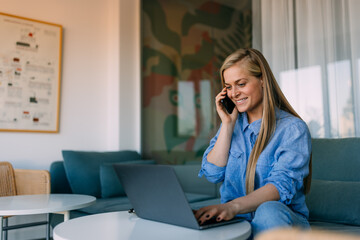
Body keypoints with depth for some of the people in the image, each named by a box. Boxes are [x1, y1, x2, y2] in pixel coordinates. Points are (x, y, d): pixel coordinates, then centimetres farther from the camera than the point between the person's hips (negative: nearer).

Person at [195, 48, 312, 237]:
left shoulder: (293, 128, -5)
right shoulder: (231, 124, 12)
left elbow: (282, 185, -19)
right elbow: (212, 174, 2)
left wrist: (234, 206, -36)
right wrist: (227, 124, -3)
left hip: (280, 220, -2)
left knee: (269, 211, -38)